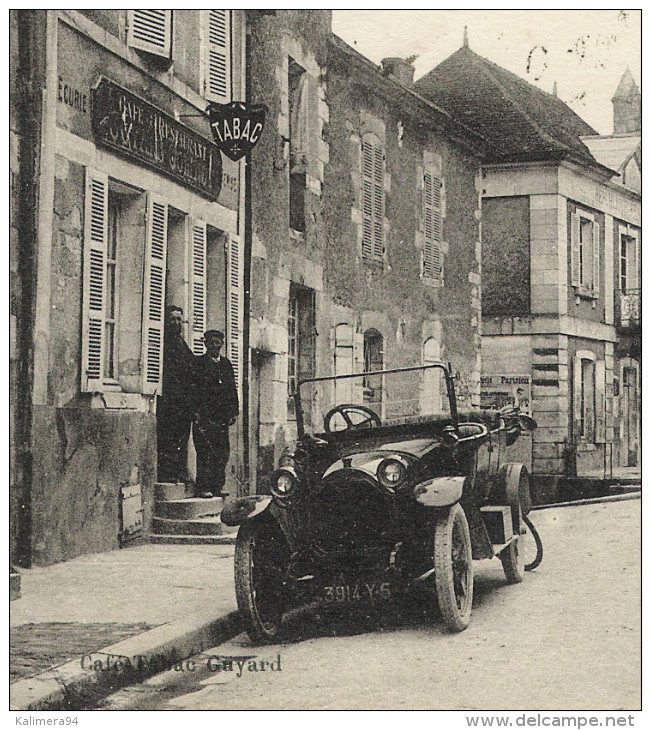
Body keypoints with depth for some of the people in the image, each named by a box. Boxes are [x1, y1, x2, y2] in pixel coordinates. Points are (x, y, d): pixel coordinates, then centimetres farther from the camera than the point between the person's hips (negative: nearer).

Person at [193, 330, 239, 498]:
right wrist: (197, 412, -13)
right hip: (204, 416, -6)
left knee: (223, 452, 4)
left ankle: (217, 487, 10)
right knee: (205, 452, -8)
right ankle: (203, 487, -5)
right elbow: (193, 389, -6)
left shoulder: (226, 364, 18)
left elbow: (232, 388, 19)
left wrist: (234, 411, 11)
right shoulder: (198, 363, 0)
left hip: (222, 417, 6)